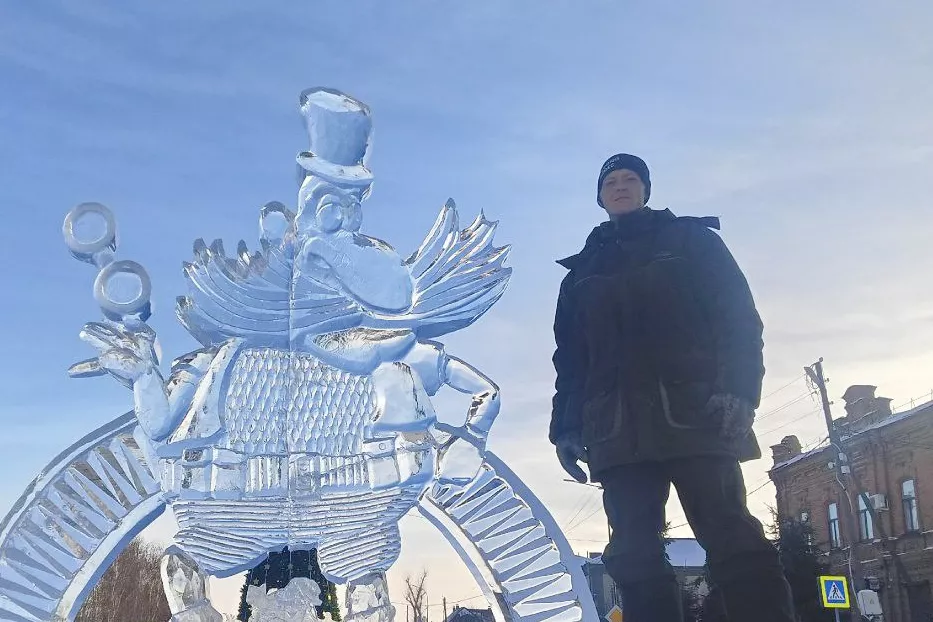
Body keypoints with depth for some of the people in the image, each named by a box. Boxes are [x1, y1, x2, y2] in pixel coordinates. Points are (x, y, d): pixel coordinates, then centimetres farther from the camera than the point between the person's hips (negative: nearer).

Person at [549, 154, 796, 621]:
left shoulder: (691, 240, 15)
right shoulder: (583, 271, 24)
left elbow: (739, 318, 3)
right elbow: (569, 358, 19)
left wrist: (737, 391, -13)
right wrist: (566, 427, 6)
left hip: (696, 415, -3)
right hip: (620, 429, 3)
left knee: (732, 539, -10)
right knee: (635, 557, -4)